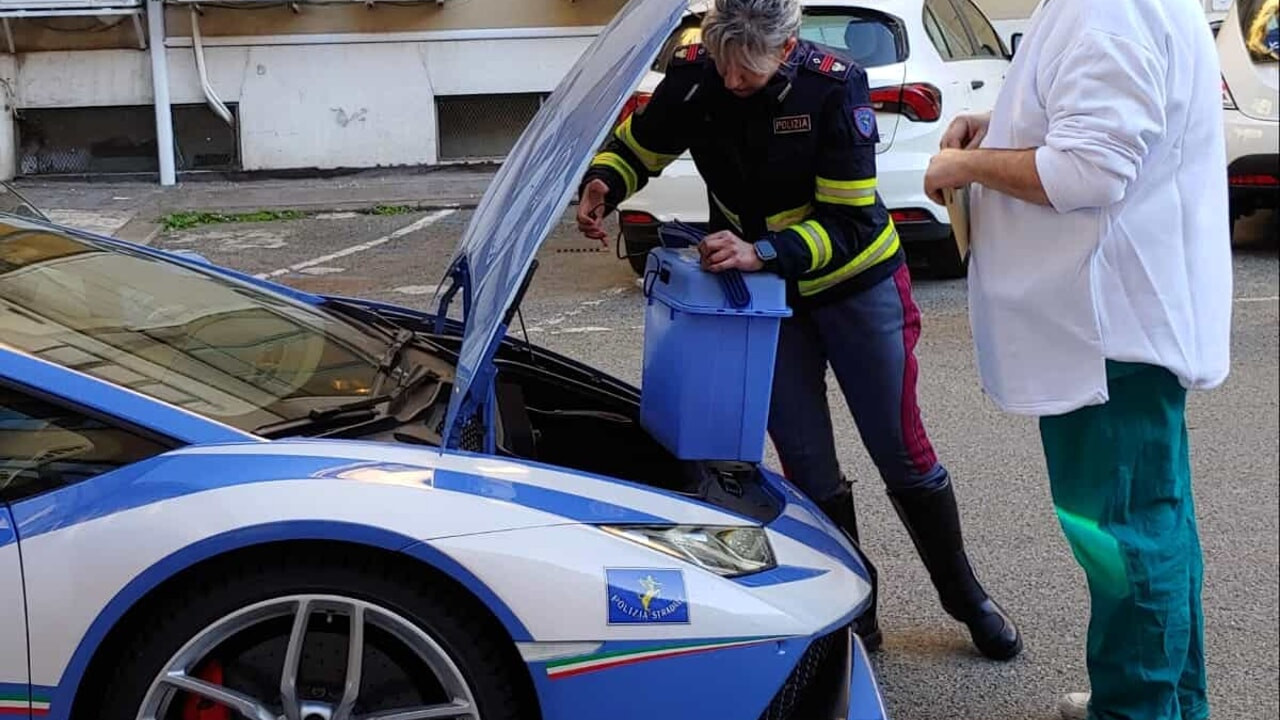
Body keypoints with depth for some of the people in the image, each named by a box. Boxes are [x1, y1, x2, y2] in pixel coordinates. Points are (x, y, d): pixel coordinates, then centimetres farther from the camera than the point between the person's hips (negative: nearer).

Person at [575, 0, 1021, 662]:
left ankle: (968, 600, 25)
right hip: (763, 294, 3)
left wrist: (763, 251, -38)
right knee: (808, 467, 5)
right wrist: (599, 186, -20)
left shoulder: (833, 87, -25)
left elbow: (848, 221, -24)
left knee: (902, 453, 5)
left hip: (856, 284, -2)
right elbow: (638, 144, 1)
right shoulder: (694, 74, -16)